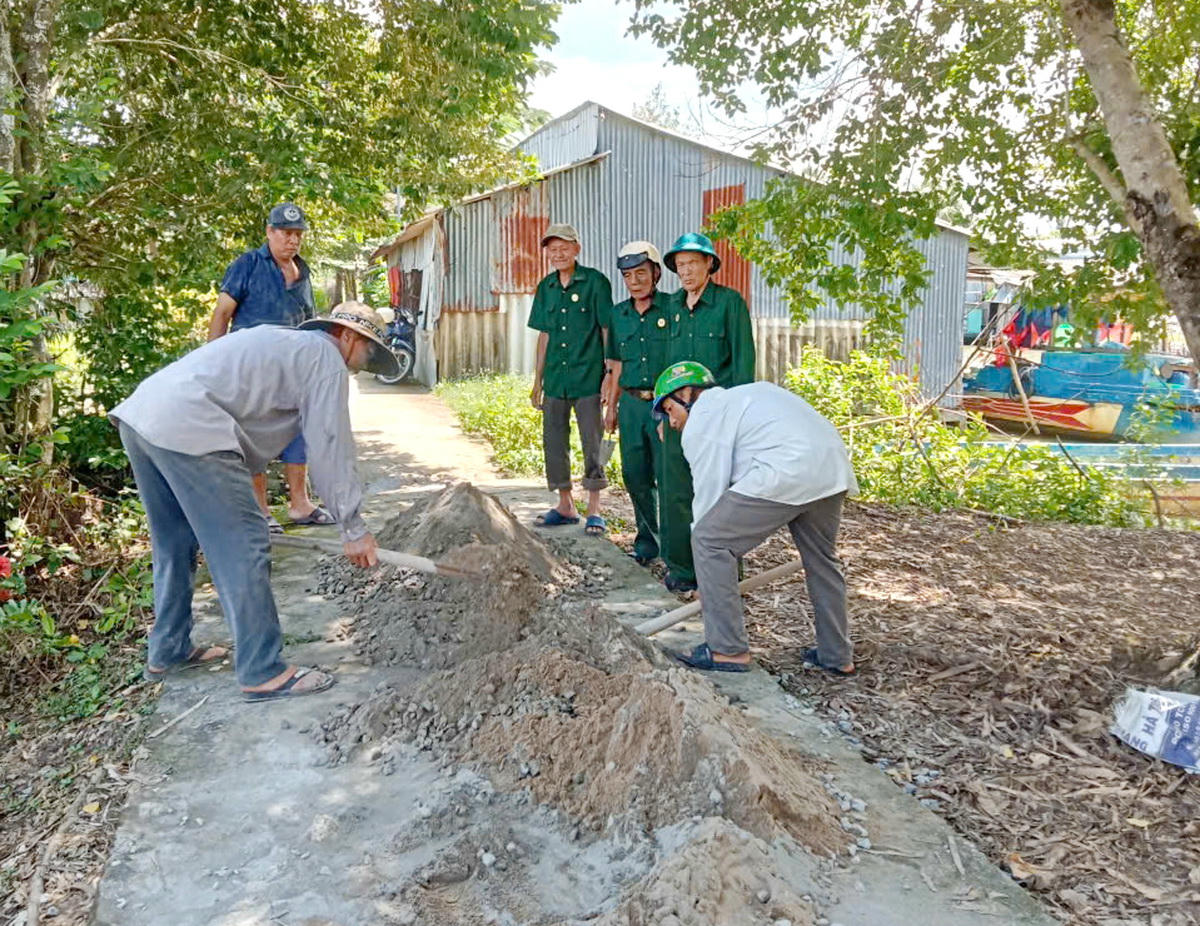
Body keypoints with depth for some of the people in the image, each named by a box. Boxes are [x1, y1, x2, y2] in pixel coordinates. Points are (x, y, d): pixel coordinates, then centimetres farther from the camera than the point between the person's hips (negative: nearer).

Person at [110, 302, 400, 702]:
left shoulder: (280, 340, 30)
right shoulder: (327, 359, 2)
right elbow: (331, 450, -3)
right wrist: (354, 530, 3)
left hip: (140, 411, 11)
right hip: (187, 429, -10)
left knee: (174, 544, 22)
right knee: (243, 550, -4)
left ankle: (167, 651, 36)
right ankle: (263, 673, 2)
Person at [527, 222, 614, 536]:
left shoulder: (595, 282, -4)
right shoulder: (546, 287, 11)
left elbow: (608, 330, -5)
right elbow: (544, 335, 16)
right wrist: (538, 380, 14)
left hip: (588, 377, -6)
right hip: (555, 378, 6)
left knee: (592, 443, -1)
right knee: (554, 442, 9)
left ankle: (594, 510, 9)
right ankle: (565, 506, 22)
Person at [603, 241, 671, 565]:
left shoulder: (672, 308, -4)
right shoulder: (619, 314, 11)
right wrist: (611, 406, 16)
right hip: (632, 403, 5)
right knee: (635, 475, 10)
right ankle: (647, 539, 24)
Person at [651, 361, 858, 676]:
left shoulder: (701, 422, 7)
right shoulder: (744, 394, 33)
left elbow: (708, 494, 6)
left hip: (788, 473, -9)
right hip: (834, 466, 10)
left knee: (708, 541, 1)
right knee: (821, 559, 26)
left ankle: (728, 650, 6)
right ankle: (837, 656, 37)